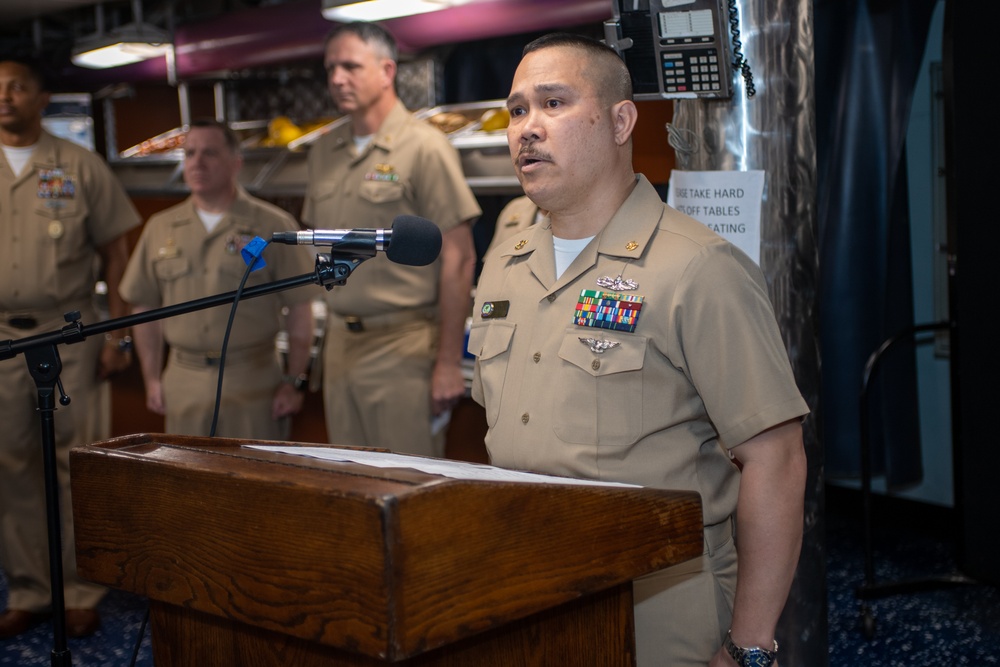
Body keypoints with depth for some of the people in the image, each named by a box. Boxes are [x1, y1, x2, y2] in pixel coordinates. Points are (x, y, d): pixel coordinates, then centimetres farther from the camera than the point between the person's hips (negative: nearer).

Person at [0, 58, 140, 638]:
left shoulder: (80, 166, 3)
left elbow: (115, 251, 3)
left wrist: (118, 335, -3)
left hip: (68, 335, -2)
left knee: (77, 468, 1)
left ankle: (81, 593, 11)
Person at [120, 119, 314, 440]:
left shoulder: (272, 226, 0)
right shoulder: (160, 228, 11)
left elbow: (299, 309, -1)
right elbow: (145, 306, 15)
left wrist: (295, 383, -6)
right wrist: (152, 380, 9)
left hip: (252, 383, -3)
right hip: (183, 386, 3)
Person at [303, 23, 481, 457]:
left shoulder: (424, 147, -9)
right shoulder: (324, 153, 12)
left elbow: (458, 258, -12)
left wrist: (448, 362, -14)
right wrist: (332, 331, 11)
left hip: (402, 344, -6)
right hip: (340, 342, 7)